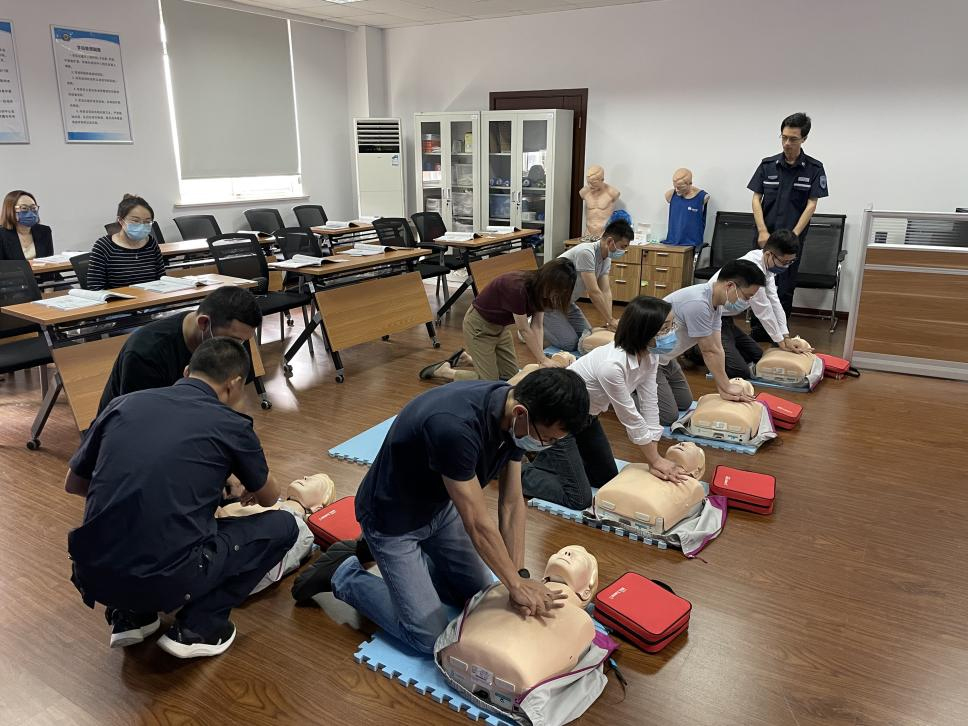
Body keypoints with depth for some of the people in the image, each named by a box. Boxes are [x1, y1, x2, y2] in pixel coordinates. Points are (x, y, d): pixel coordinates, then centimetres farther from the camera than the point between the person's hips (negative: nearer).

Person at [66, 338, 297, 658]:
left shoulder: (123, 404, 8)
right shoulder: (231, 425, 0)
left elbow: (73, 484, 22)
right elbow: (269, 498, 19)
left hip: (92, 576, 5)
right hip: (166, 582, -5)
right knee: (281, 525, 13)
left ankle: (130, 616, 22)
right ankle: (197, 628, 8)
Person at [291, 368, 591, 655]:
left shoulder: (514, 416, -16)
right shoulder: (455, 426, -41)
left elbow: (512, 504, -7)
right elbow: (477, 524, -29)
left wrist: (520, 575, -12)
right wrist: (515, 583, -17)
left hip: (440, 507, 8)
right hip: (393, 519, -7)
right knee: (429, 637, -4)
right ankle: (342, 575, 11)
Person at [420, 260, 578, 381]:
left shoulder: (539, 287, -11)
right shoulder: (517, 287, -36)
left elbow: (537, 326, -9)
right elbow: (524, 330, -27)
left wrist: (542, 357, -19)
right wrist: (543, 360, -20)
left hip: (500, 326, 8)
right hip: (479, 325, -8)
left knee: (510, 375, 10)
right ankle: (443, 370, 10)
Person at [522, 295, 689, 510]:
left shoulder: (649, 355, -11)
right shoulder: (612, 364, -36)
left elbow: (650, 404, -9)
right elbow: (630, 417, -26)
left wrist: (656, 458, -11)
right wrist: (655, 460, -13)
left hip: (586, 415, 9)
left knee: (607, 478, 17)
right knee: (579, 499, -7)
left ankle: (554, 458, 29)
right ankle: (516, 472, 8)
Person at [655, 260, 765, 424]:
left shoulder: (715, 301, -1)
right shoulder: (698, 304, -31)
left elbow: (717, 348, 0)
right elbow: (709, 351, -21)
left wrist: (724, 389, -5)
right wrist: (727, 386, -8)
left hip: (663, 358, 10)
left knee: (684, 403, 19)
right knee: (668, 416, -11)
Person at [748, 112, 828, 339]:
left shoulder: (814, 169, -1)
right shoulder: (767, 165, 4)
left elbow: (811, 205, -3)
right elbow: (756, 199, 2)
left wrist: (793, 235, -11)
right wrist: (763, 232, -8)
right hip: (764, 237, 2)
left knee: (784, 289, 2)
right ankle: (758, 333, 14)